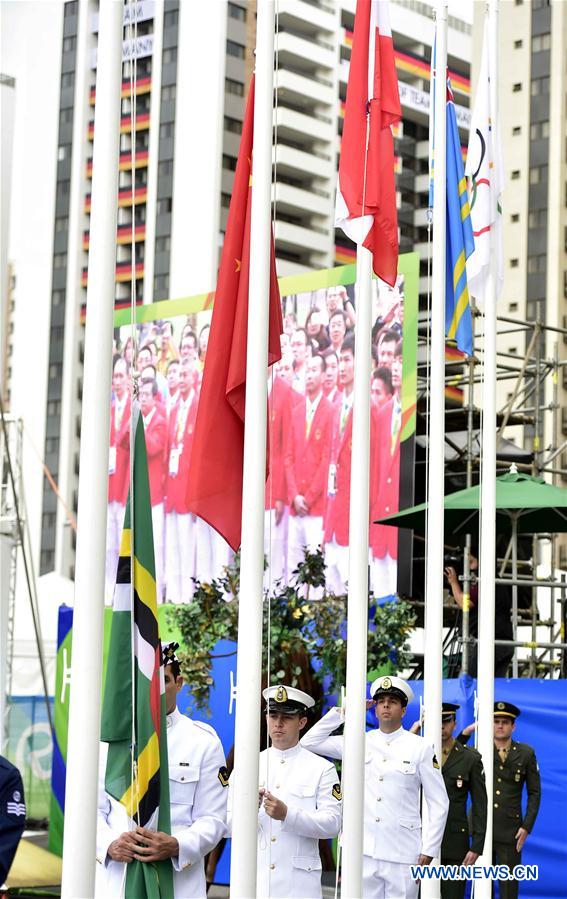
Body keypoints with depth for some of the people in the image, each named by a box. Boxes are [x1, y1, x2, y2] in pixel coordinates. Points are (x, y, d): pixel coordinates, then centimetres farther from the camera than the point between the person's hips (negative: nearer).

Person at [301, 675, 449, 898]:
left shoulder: (420, 748, 2)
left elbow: (439, 804, 3)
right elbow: (309, 742, 8)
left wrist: (428, 851, -3)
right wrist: (342, 712, 3)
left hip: (402, 855, -2)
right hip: (364, 852, 2)